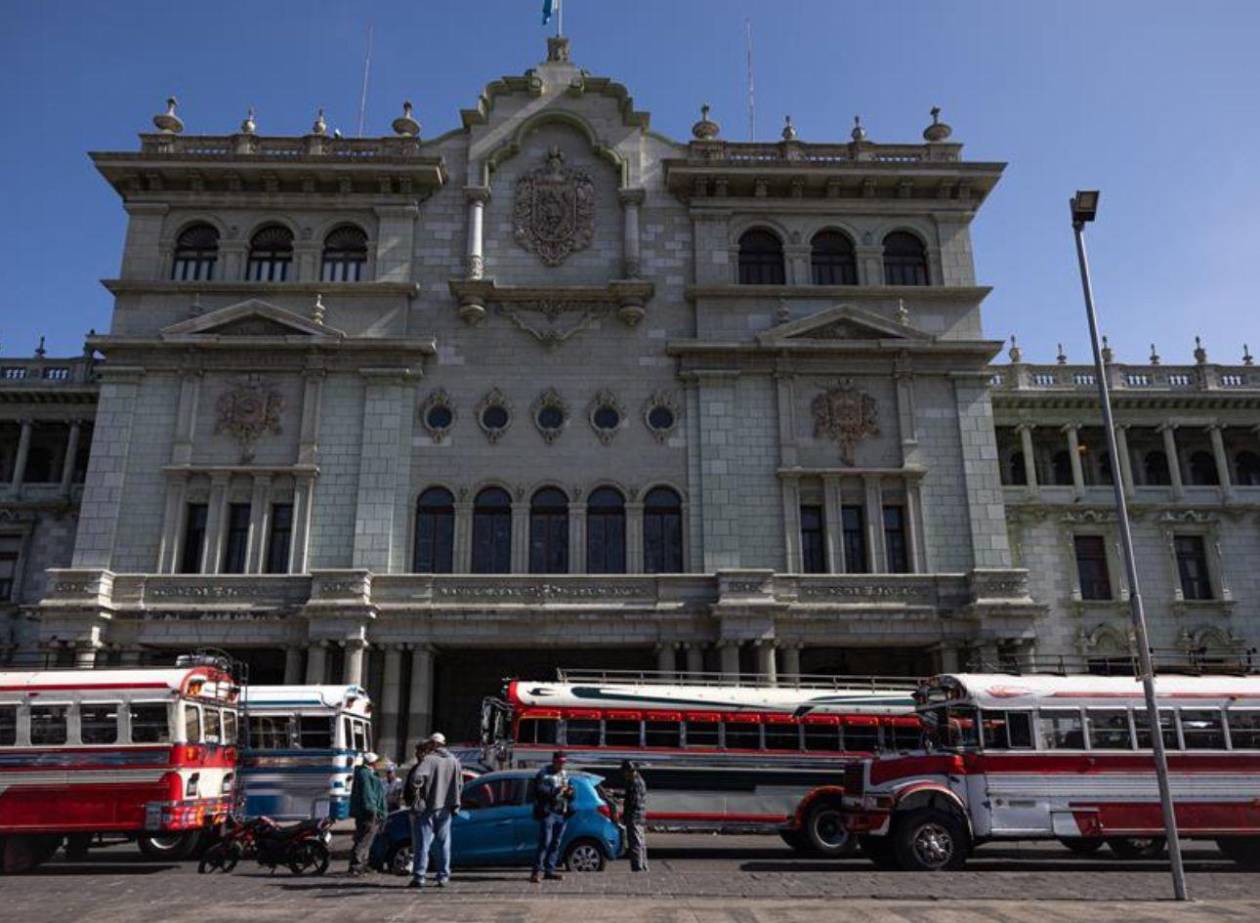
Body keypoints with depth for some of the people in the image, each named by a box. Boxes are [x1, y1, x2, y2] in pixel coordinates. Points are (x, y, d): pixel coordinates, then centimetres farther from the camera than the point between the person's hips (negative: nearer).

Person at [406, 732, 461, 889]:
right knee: (444, 843, 11)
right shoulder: (454, 761, 6)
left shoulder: (428, 760, -11)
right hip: (444, 808, 4)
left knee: (423, 843, 2)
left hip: (427, 807, -4)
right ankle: (443, 876, 11)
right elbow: (458, 785, 10)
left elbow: (416, 778, -26)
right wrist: (454, 804, 18)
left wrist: (415, 791, -9)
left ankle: (419, 877, 2)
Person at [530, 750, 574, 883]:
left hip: (561, 813, 6)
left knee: (556, 843, 7)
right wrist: (556, 790, -24)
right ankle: (538, 870, -6)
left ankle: (550, 870, 14)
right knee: (545, 842, -12)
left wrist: (570, 793, 0)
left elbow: (570, 796, 23)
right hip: (548, 812, -6)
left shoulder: (565, 775, 19)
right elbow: (540, 790, -16)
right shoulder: (544, 773, -1)